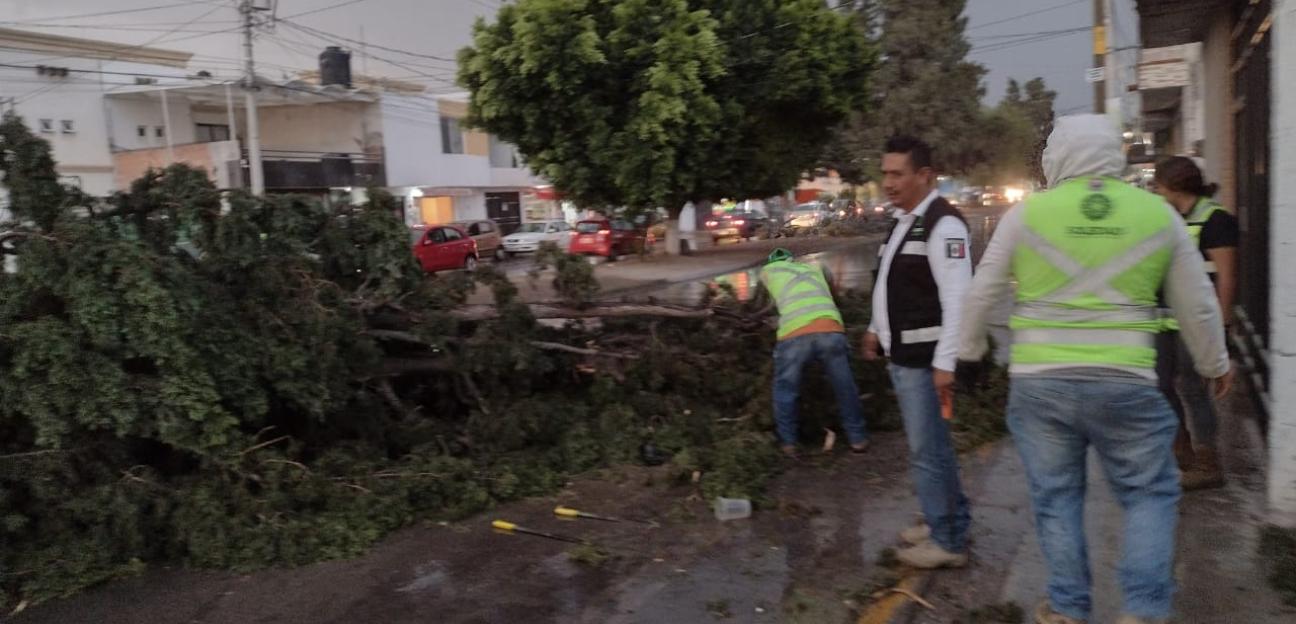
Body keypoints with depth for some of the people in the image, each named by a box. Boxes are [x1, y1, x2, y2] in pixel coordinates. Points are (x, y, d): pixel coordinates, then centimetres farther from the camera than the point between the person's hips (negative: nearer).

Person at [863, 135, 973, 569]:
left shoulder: (942, 224, -16)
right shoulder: (903, 221, 13)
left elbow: (957, 299, -22)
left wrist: (945, 363, -24)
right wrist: (878, 329, 25)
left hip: (924, 359, -10)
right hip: (901, 354, 10)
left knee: (927, 450, -2)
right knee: (934, 444, 19)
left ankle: (948, 541, 11)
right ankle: (951, 520, 33)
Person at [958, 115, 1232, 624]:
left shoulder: (1027, 213, -1)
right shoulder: (1158, 213, 3)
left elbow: (982, 292, 5)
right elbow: (1197, 305, 11)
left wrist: (969, 349, 20)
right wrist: (1215, 364, 27)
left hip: (1039, 382, 0)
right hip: (1125, 383, 0)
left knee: (1056, 497, 13)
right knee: (1150, 494, 16)